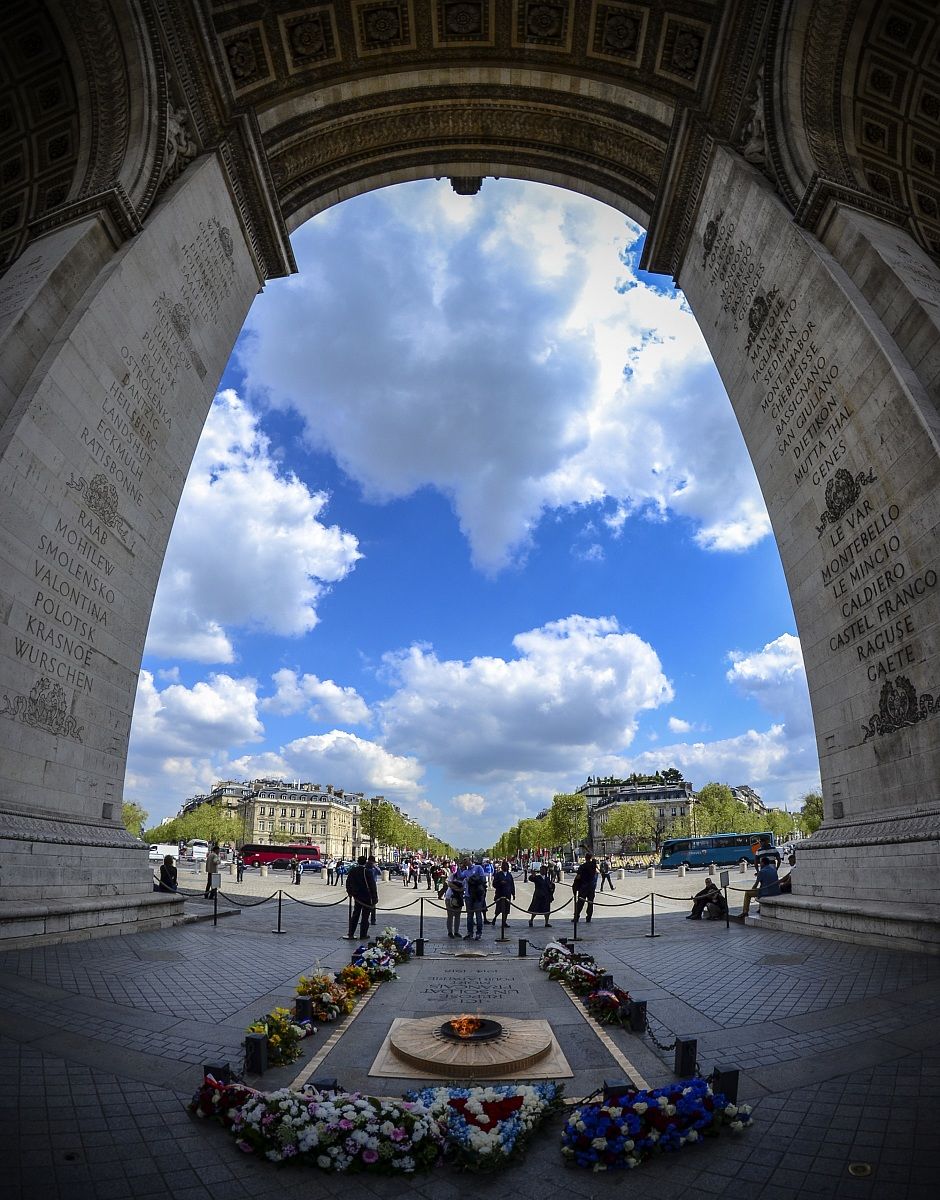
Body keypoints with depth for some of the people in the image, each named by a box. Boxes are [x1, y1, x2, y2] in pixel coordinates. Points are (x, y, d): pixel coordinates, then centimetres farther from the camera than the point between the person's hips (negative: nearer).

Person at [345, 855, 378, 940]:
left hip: (356, 896, 5)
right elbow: (372, 886, -14)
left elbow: (348, 882, 12)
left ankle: (351, 934, 13)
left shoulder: (352, 870, 0)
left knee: (355, 915, 14)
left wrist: (349, 892, 26)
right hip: (367, 897, -5)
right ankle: (363, 935, 10)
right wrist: (375, 897, -8)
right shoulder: (367, 872, -17)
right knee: (365, 916, 5)